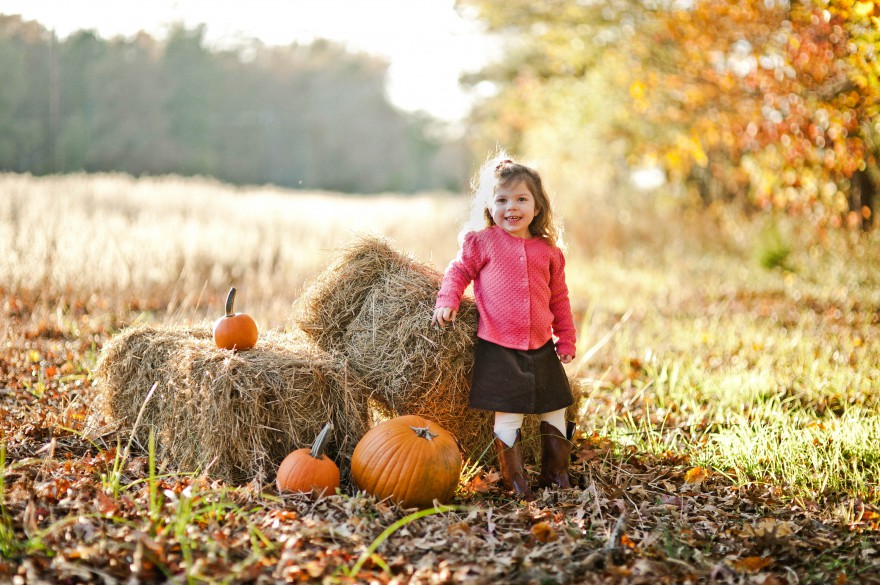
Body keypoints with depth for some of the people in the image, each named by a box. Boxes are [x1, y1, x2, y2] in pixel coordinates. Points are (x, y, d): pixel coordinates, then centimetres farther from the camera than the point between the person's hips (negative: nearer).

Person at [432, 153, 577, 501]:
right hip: (498, 347, -4)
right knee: (508, 416, -6)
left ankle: (556, 474, 27)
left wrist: (566, 341, 16)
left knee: (555, 412, 12)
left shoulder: (548, 250, 8)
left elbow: (559, 298, 15)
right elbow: (458, 270, 8)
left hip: (541, 347, 4)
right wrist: (447, 300, -10)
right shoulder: (483, 242, -1)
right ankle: (515, 482, 7)